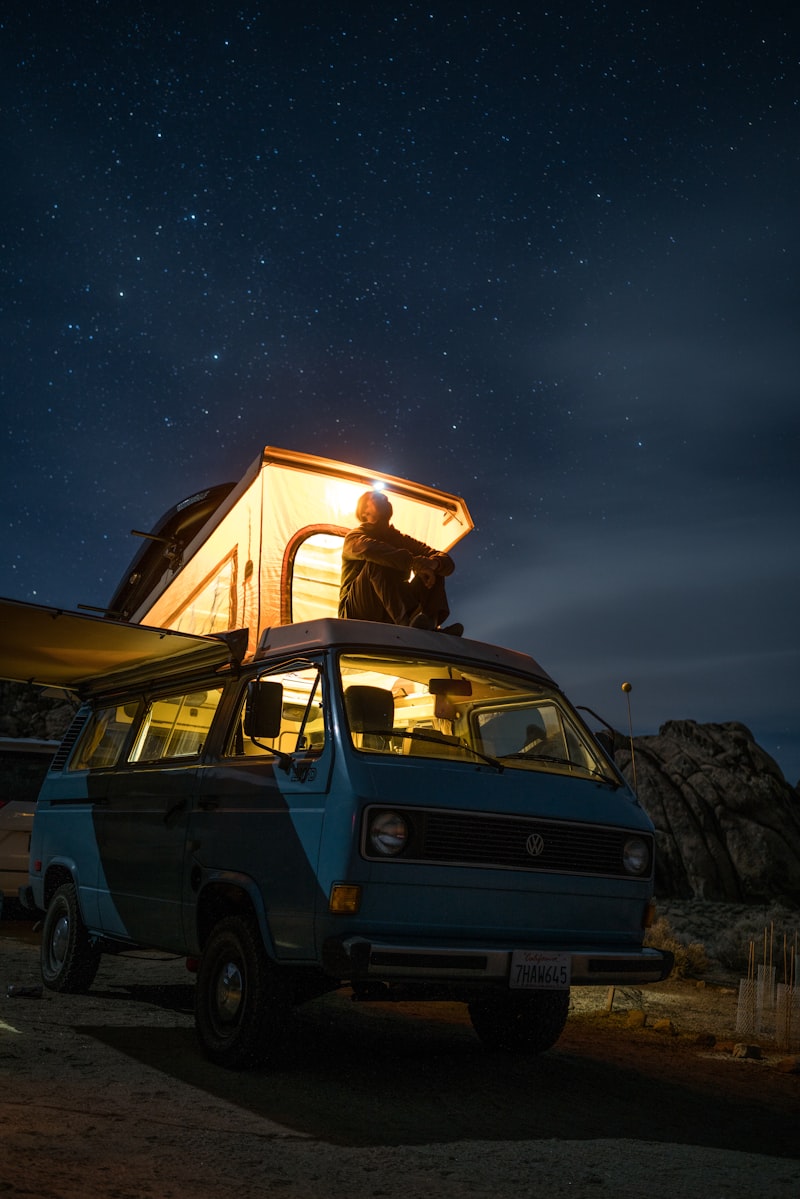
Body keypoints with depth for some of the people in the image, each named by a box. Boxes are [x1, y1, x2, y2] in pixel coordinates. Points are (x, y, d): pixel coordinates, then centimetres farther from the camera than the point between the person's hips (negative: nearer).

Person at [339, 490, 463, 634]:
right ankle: (406, 621, -49)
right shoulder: (354, 536, 3)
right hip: (359, 614, -5)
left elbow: (447, 562, 4)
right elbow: (369, 549, -25)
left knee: (434, 569, -4)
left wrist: (433, 563, -22)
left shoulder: (401, 540, 18)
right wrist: (413, 561, -37)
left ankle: (429, 621, -33)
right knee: (378, 562, -26)